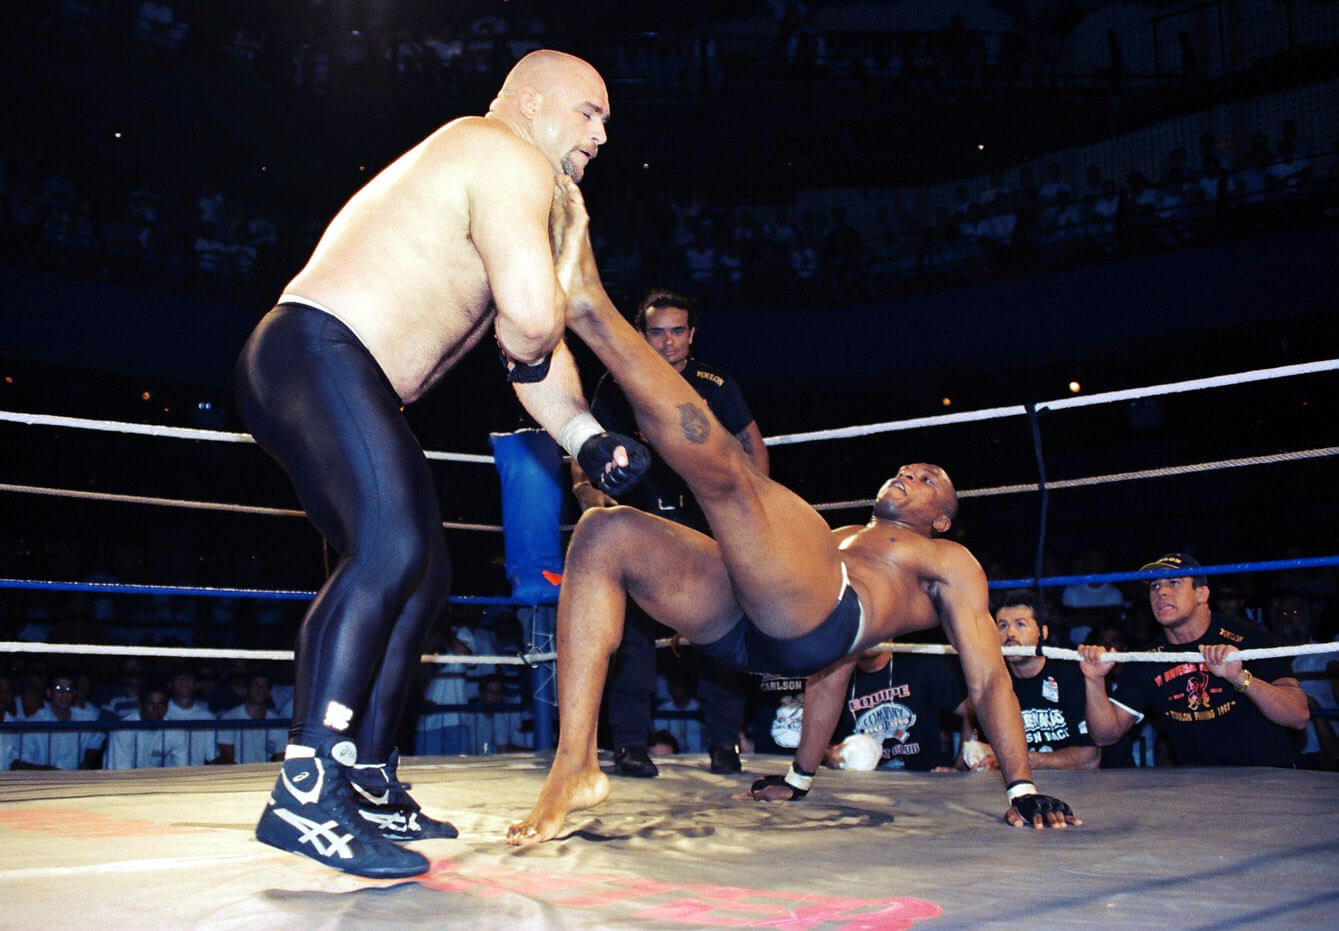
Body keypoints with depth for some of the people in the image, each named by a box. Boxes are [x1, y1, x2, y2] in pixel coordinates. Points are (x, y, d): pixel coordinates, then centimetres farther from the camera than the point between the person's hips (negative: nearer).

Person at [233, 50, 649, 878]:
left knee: (422, 573, 11)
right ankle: (305, 794, -28)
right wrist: (531, 350, 2)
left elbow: (538, 346, 26)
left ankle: (369, 783, 17)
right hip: (318, 352, -11)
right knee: (392, 548, -27)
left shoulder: (520, 190, 27)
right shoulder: (508, 158, -7)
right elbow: (533, 318, -23)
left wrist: (590, 440, 12)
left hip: (350, 389, 11)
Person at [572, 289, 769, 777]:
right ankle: (630, 742, -5)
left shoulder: (715, 385, 5)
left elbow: (753, 445, 13)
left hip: (703, 518, 0)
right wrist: (584, 486, -15)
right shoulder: (618, 386, 4)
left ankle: (724, 740, 4)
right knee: (635, 622, -9)